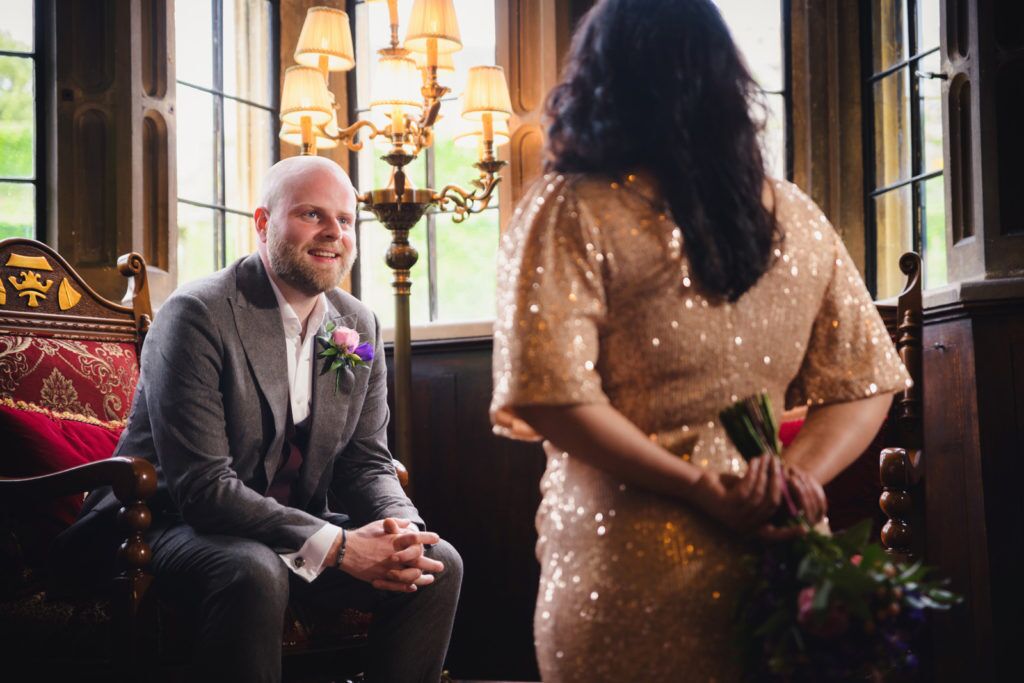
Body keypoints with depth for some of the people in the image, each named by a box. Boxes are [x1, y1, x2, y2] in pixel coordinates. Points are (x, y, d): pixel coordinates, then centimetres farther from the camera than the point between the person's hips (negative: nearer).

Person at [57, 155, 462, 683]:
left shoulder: (360, 326, 4)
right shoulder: (197, 315, -18)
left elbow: (367, 463, 7)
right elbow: (201, 485, -25)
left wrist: (401, 528, -17)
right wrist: (337, 546, -29)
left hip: (295, 529, 7)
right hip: (174, 525, -6)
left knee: (437, 564, -10)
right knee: (253, 574, -38)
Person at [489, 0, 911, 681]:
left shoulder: (569, 214, -7)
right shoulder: (797, 217, 6)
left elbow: (549, 395, -18)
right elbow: (864, 386, 5)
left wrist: (698, 487, -14)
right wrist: (796, 479, -8)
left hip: (630, 570, -4)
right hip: (775, 549, 4)